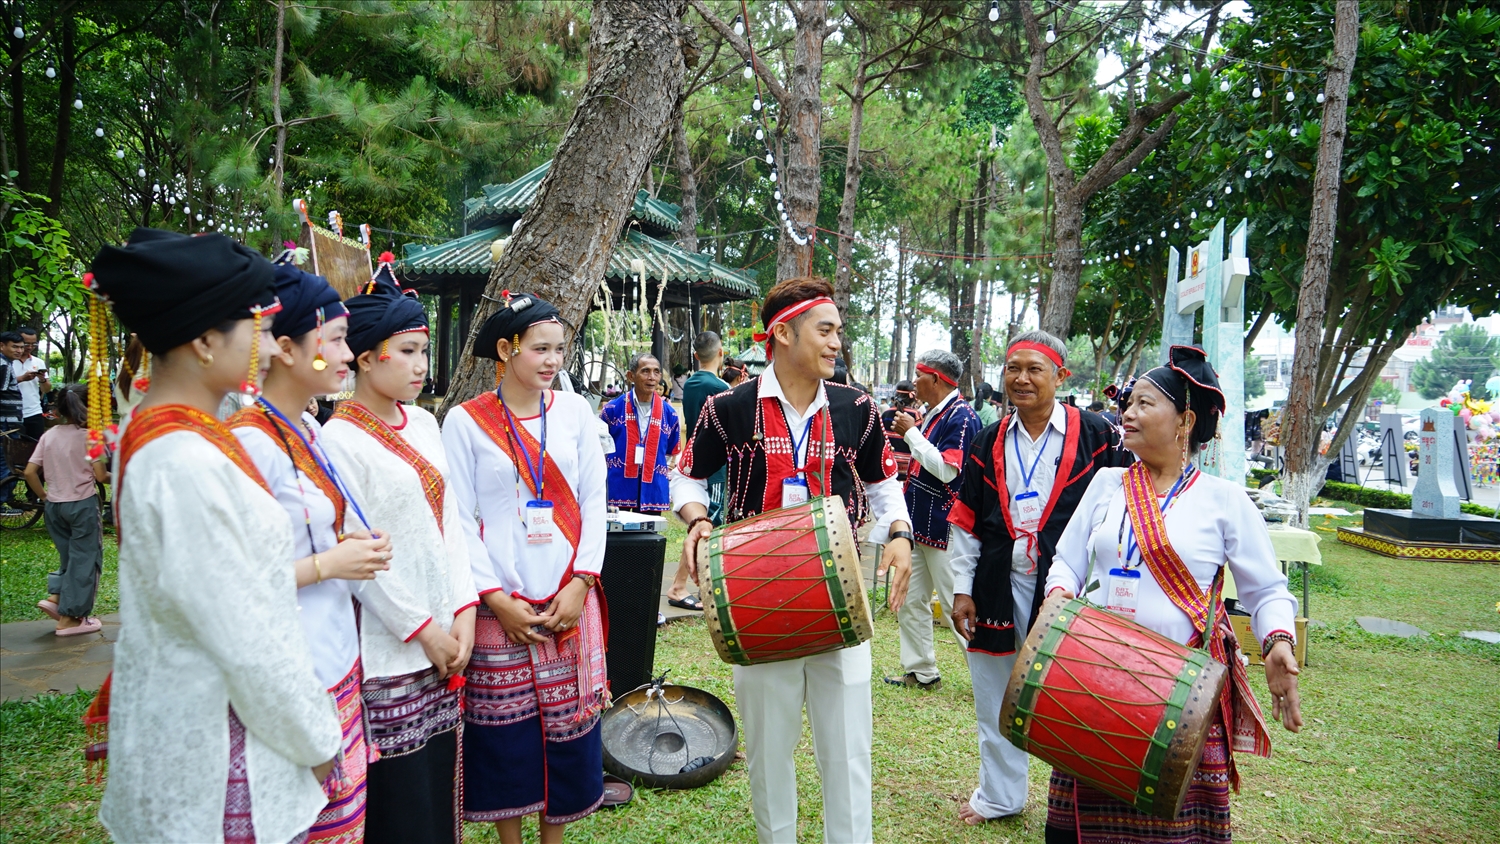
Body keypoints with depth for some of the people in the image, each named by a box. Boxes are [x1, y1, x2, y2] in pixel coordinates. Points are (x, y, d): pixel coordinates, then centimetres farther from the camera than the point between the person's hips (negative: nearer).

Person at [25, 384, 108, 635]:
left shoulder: (48, 436, 3)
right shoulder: (88, 436, -12)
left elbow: (30, 472, 0)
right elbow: (100, 476, -14)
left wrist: (44, 496, 11)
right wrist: (113, 476, 6)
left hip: (54, 505, 6)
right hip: (83, 504, -6)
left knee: (69, 556, 23)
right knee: (85, 559, 5)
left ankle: (55, 598, 8)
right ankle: (69, 618, 9)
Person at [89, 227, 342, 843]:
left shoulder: (150, 435, 5)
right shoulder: (188, 464, -25)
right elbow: (248, 638, -23)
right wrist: (315, 739, -12)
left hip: (178, 717, 9)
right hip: (215, 752, -9)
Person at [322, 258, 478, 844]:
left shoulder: (424, 424, 8)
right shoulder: (340, 440, -13)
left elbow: (448, 521, 8)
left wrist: (464, 609, 0)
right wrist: (420, 628, -11)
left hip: (444, 632, 6)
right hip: (388, 646, -6)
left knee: (441, 770, 15)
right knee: (400, 788, 4)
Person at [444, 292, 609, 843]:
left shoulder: (575, 412, 5)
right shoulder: (465, 422, -2)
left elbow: (594, 502, 4)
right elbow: (459, 519, -4)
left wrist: (579, 582, -6)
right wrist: (496, 598, -11)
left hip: (568, 601, 2)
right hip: (499, 605, -2)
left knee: (568, 724, 8)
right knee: (504, 730, 6)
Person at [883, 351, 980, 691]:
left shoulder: (962, 416, -16)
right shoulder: (933, 414, 13)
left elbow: (947, 469, -25)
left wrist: (911, 432, -19)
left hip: (945, 528, -10)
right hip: (920, 523, 10)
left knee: (957, 609, -4)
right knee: (910, 601, 13)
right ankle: (921, 672, 22)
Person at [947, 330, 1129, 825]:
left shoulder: (1095, 436, -3)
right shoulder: (989, 443, 9)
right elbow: (965, 520, 9)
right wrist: (962, 589, 5)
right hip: (998, 587, 4)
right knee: (996, 698, 15)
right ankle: (1000, 795, 34)